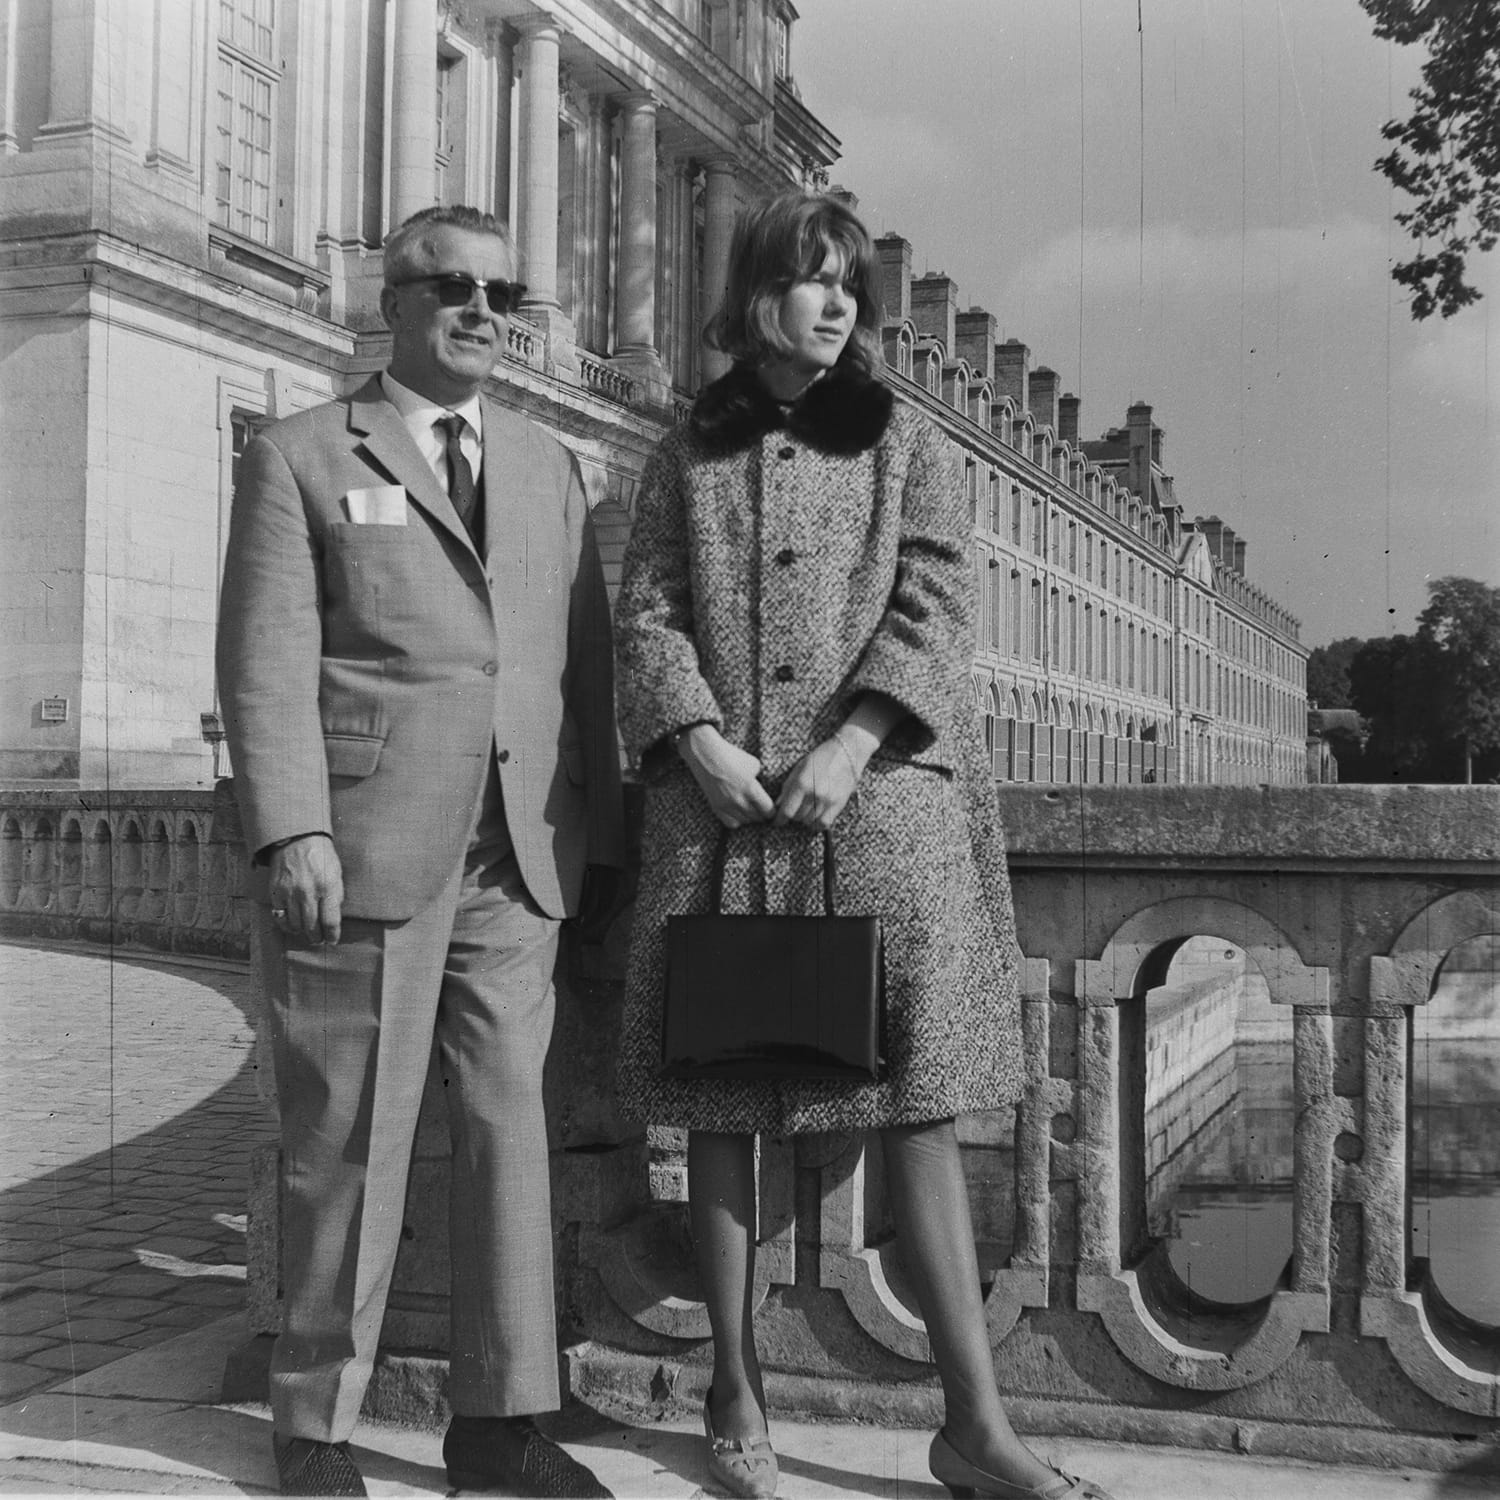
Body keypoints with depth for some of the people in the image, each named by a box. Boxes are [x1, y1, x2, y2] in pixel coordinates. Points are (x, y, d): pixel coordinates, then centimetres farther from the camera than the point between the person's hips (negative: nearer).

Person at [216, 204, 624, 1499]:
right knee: (348, 1138, 3)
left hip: (517, 858, 4)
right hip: (359, 852, -4)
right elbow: (266, 663, -4)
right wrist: (290, 833, -16)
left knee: (510, 1123, 4)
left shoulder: (549, 469, 18)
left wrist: (603, 841, 8)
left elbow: (587, 667, 14)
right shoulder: (300, 459, 6)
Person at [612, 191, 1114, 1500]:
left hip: (880, 797, -1)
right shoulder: (690, 454, 14)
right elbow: (646, 615, 7)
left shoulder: (906, 445, 12)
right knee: (719, 1107, 4)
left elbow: (936, 608, 1)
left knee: (921, 1107, -3)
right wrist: (702, 744, -10)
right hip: (717, 803, 1)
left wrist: (850, 745, -12)